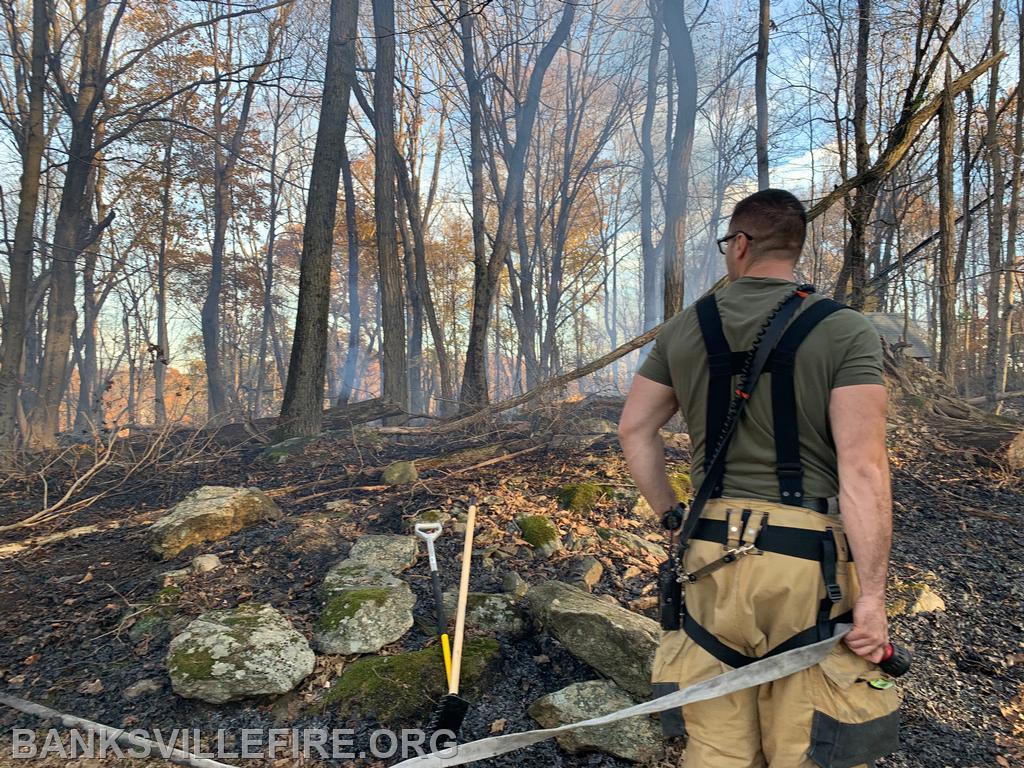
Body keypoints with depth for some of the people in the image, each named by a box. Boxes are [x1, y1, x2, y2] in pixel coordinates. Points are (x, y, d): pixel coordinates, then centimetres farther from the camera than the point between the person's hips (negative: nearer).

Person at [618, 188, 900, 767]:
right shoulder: (846, 332, -6)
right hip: (807, 561, -3)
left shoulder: (685, 329, 5)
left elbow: (635, 429, 11)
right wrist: (873, 595, -11)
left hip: (711, 554, 4)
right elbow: (863, 469, -13)